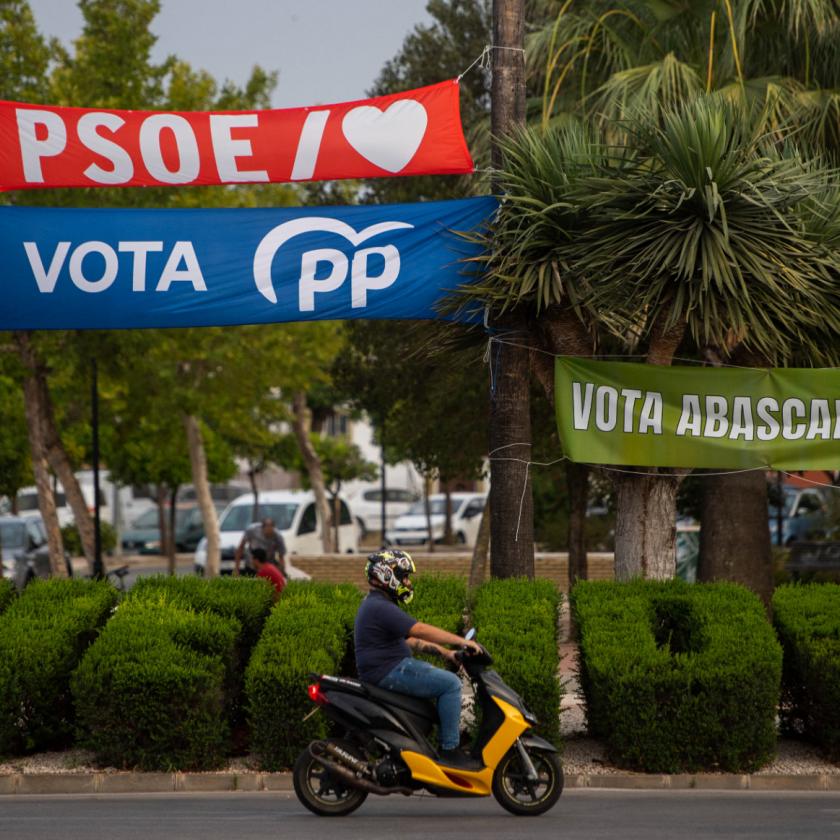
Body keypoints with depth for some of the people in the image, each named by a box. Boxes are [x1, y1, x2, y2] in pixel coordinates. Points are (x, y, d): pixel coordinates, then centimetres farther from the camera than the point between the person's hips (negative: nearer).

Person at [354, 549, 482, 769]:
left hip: (393, 667, 11)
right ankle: (449, 749, -17)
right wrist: (462, 641, -18)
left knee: (445, 679, 21)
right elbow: (421, 630, -22)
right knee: (450, 684, -17)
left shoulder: (376, 604, 19)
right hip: (389, 671, -11)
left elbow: (410, 639, 20)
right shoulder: (380, 608, -16)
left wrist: (444, 652, 11)